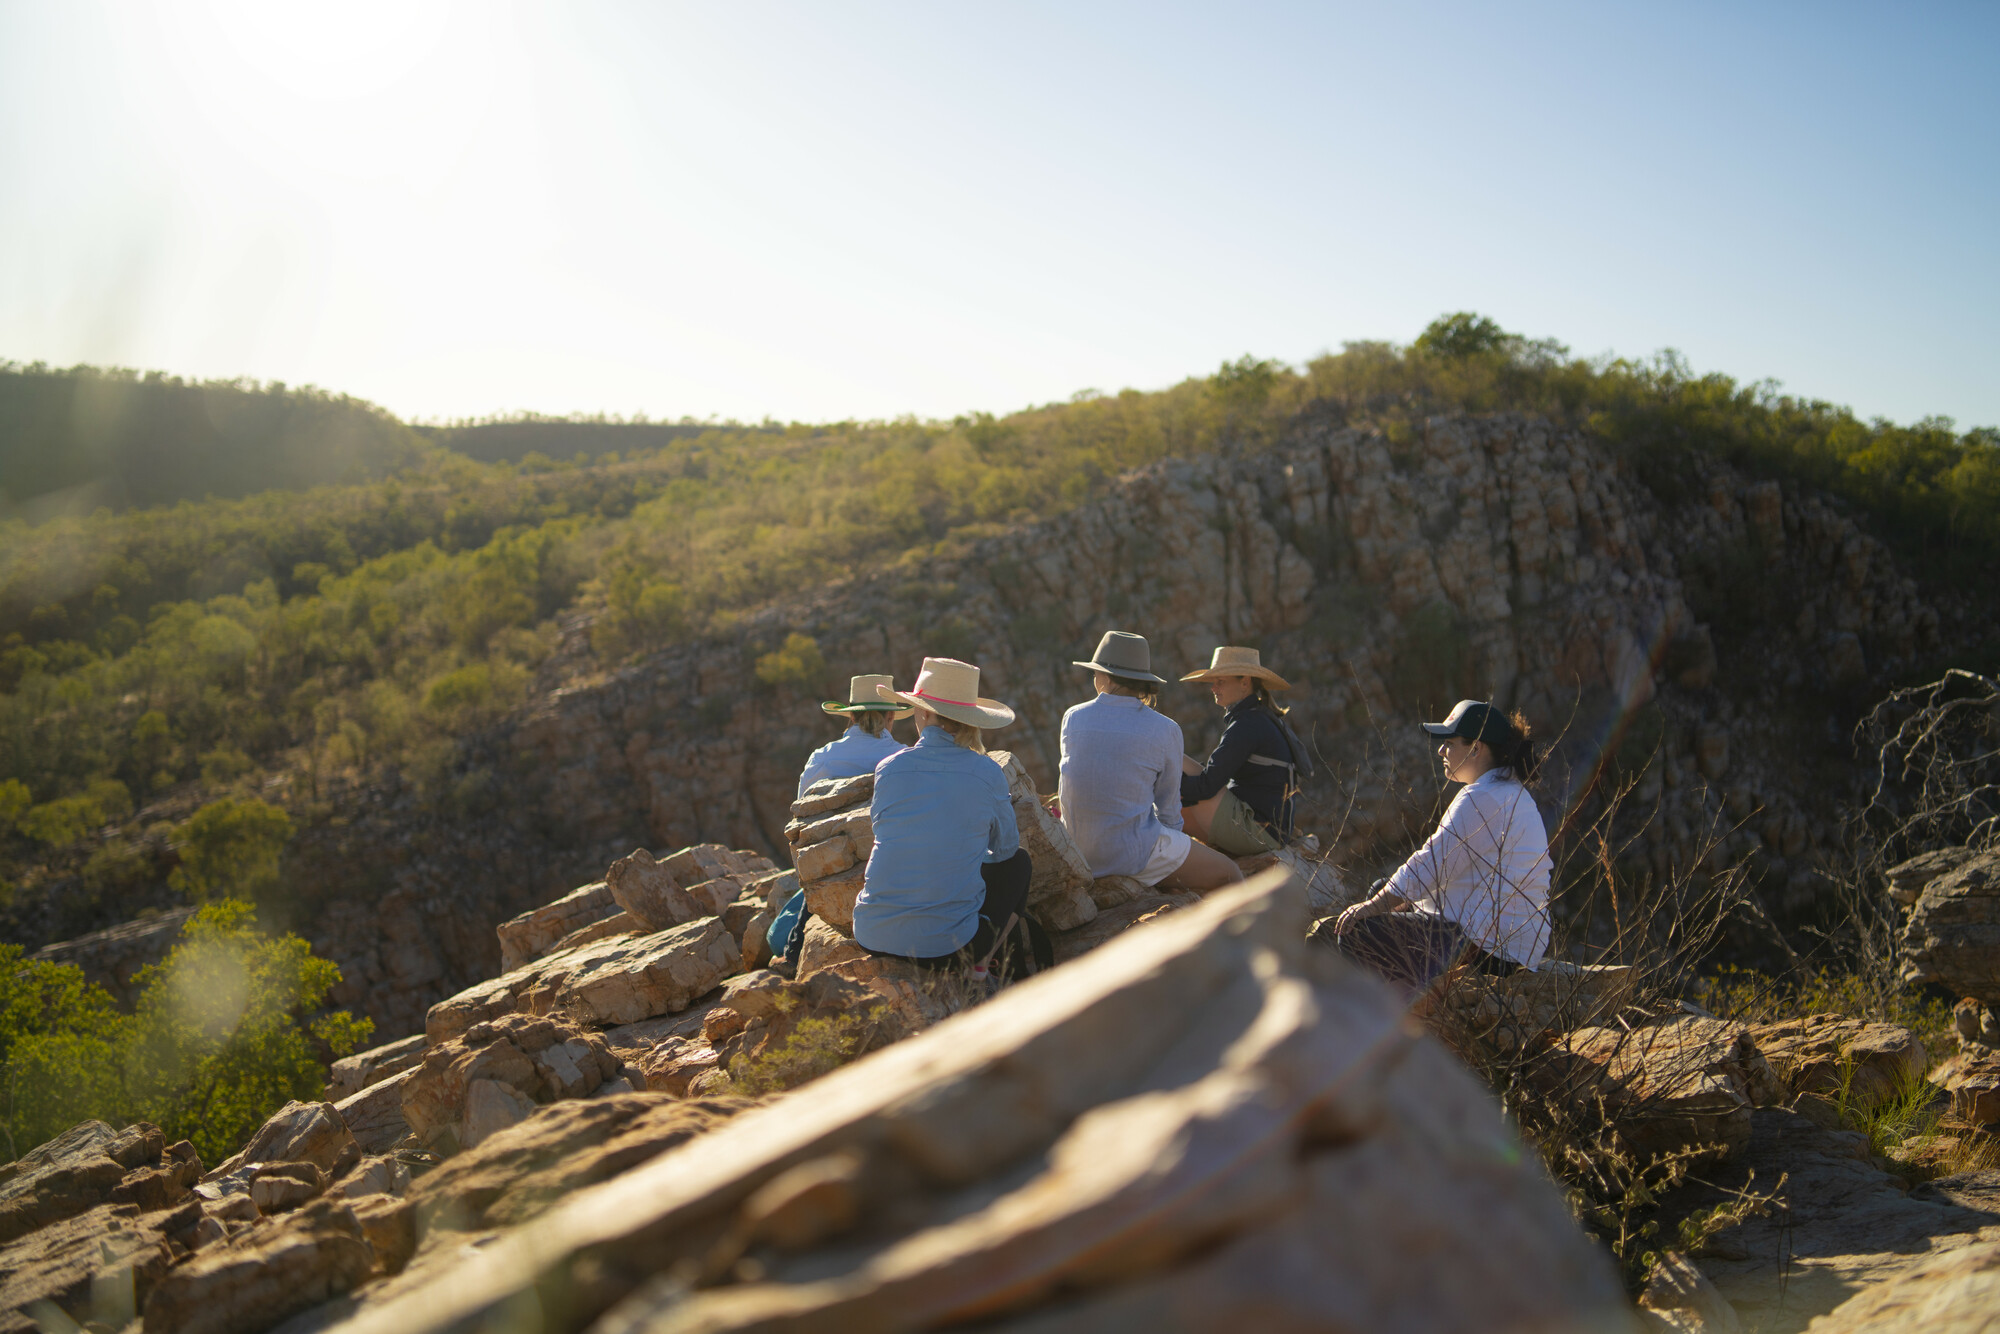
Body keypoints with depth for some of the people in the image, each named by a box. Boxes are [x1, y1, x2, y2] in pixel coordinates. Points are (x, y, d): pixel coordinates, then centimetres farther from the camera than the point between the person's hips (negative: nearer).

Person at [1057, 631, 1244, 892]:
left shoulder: (1072, 718, -1)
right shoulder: (1165, 731, -10)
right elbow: (1168, 809, -1)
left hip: (1078, 850, 5)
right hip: (1133, 854, -5)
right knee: (1228, 875, 14)